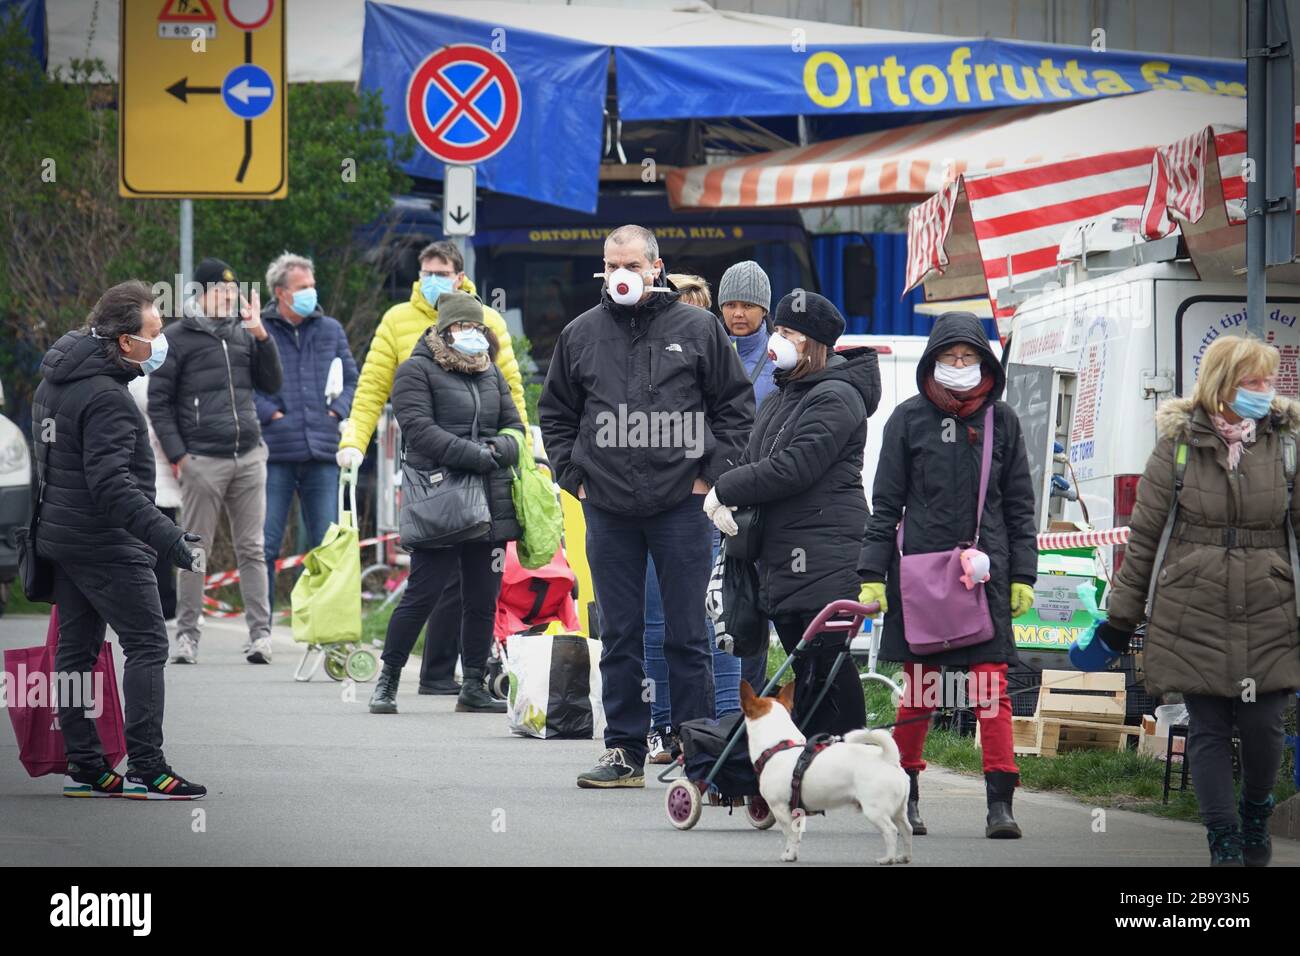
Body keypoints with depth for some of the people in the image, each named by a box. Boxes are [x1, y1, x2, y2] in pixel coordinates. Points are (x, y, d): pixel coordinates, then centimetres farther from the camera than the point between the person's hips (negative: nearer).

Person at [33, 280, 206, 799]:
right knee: (147, 645, -7)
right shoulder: (106, 397, -21)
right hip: (106, 543, -10)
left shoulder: (55, 381, 12)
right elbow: (111, 483, -27)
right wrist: (164, 535, -30)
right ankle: (146, 769, -11)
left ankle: (84, 766, 14)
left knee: (75, 648, 11)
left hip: (60, 536, 10)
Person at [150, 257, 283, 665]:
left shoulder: (242, 333, 13)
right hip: (203, 460, -4)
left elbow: (272, 384, 14)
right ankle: (187, 634, 6)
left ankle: (260, 632, 4)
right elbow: (158, 401, 0)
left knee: (251, 550, 4)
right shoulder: (178, 338, 0)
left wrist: (261, 336, 1)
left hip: (249, 457, 4)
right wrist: (176, 454, -8)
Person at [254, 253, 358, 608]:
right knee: (265, 543, -2)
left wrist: (338, 409, 5)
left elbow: (351, 379, 22)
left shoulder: (330, 330, 14)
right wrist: (268, 413, -10)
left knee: (325, 545, 5)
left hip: (322, 451, 3)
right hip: (274, 453, -3)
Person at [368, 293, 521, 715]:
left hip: (491, 502, 6)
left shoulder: (490, 373, 19)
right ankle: (387, 679, 4)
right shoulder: (417, 372, 0)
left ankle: (474, 686, 14)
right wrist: (475, 455, -18)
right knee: (423, 592, -7)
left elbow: (515, 427, 18)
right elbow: (419, 429, -12)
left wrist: (500, 450, -6)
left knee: (483, 598, 6)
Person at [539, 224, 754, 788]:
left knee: (686, 635, 0)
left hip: (681, 505, -3)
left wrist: (712, 472, -1)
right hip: (608, 509, 3)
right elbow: (555, 414, 19)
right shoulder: (581, 335, 8)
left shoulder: (697, 329, 1)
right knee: (620, 635, 6)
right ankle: (624, 752, 11)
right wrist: (573, 476, 8)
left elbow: (736, 406, 7)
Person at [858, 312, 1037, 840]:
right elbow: (885, 502, 6)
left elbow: (1019, 504, 13)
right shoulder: (909, 419, 5)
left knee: (992, 688, -7)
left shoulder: (1003, 421, 9)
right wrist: (872, 573, 0)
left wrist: (1022, 575, 7)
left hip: (986, 573, 0)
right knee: (919, 690, 6)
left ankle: (1000, 802, -9)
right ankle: (905, 793, 19)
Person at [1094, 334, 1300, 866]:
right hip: (1194, 614, 0)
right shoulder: (1179, 444, 0)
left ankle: (1255, 814, 29)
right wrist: (1121, 617, 6)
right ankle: (1224, 842, 11)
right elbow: (1144, 535, 5)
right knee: (1208, 729, 1)